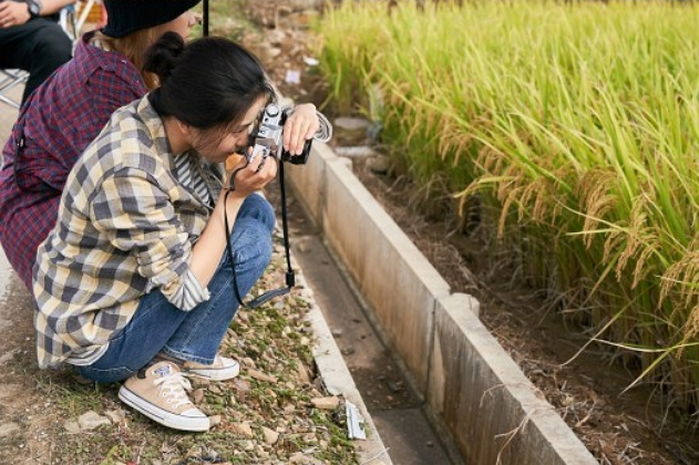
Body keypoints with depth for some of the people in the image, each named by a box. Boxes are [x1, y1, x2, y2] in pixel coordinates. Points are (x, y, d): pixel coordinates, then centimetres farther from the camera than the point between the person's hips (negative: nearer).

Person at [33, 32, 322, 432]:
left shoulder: (175, 120, -13)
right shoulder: (130, 175, -36)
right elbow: (186, 289, -25)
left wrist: (301, 115, -20)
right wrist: (235, 196, -27)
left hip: (131, 281, 8)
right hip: (97, 338, -8)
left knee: (256, 211, -1)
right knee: (249, 242, -17)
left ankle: (187, 352, 6)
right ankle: (155, 375, -7)